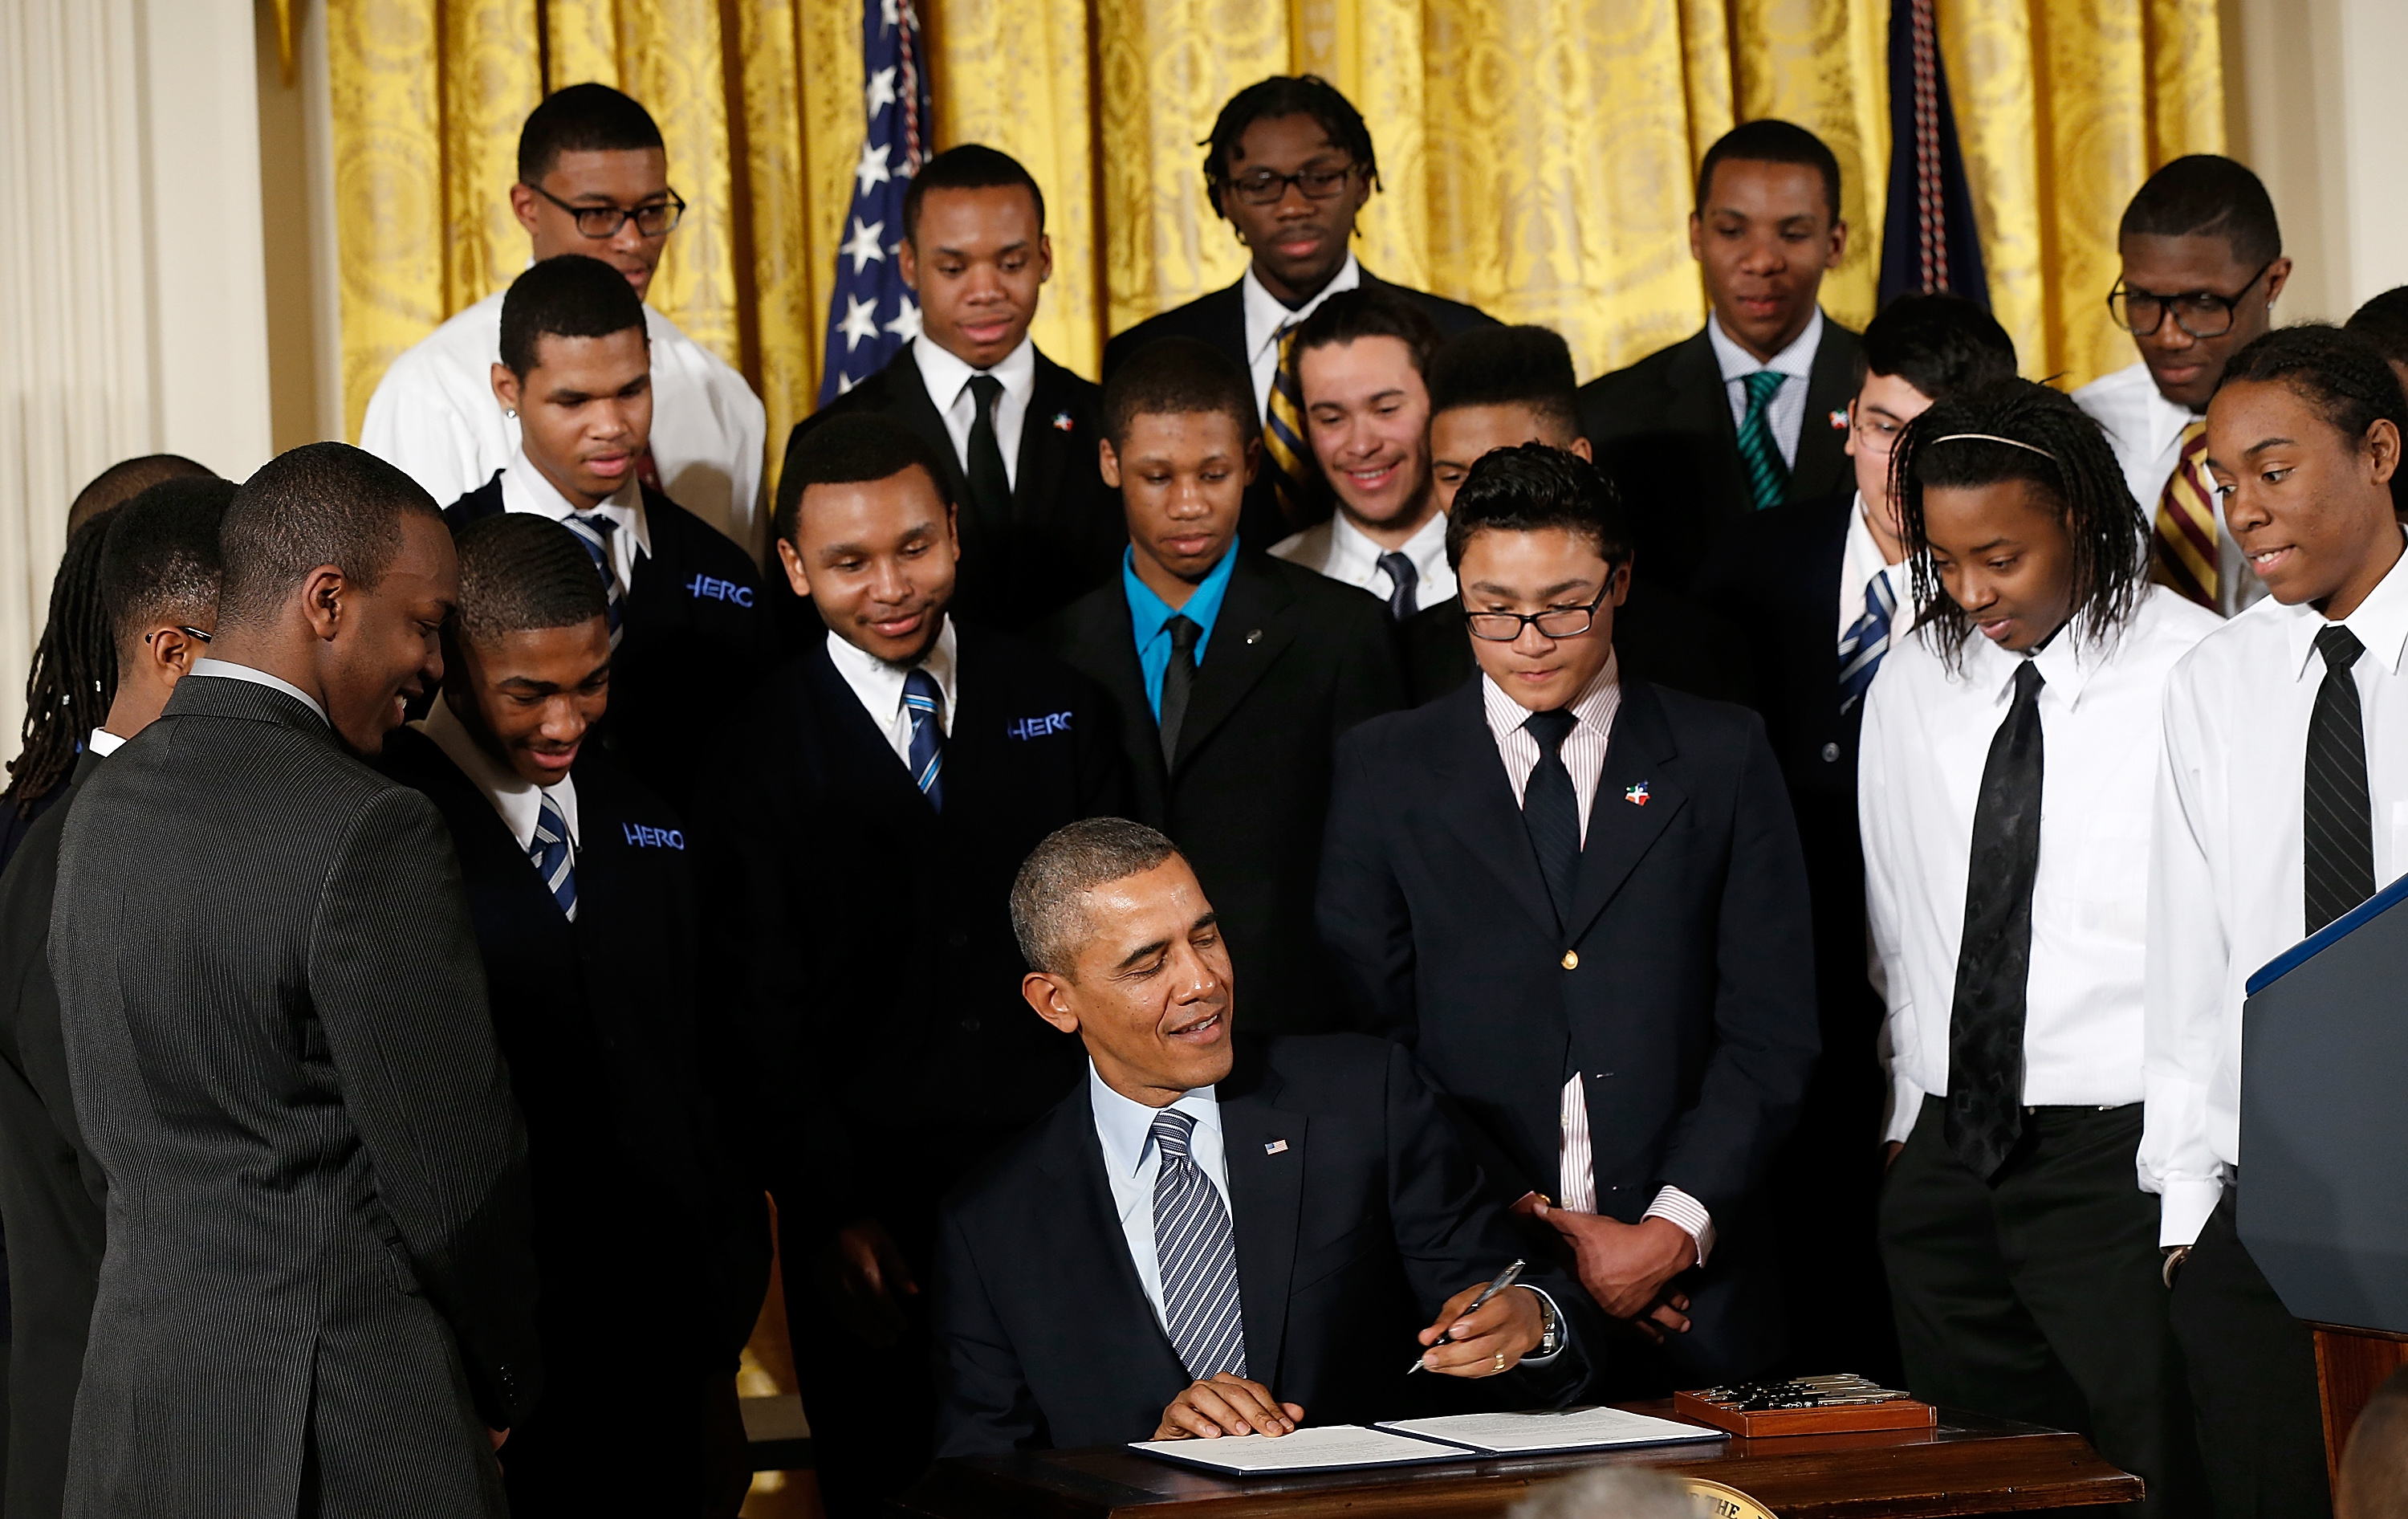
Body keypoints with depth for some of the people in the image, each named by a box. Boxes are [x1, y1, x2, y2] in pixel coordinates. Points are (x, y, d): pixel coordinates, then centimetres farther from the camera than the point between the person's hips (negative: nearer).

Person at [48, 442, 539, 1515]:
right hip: (343, 1432, -8)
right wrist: (503, 1386, 3)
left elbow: (114, 1132, 11)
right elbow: (454, 1174, -15)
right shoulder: (369, 836, -18)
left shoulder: (102, 807, 7)